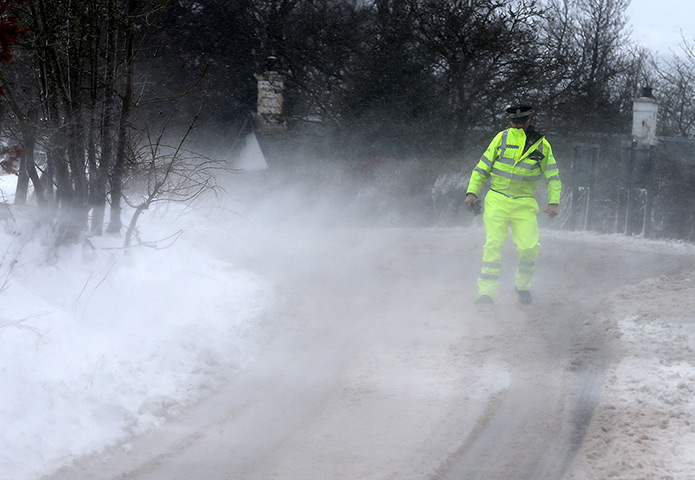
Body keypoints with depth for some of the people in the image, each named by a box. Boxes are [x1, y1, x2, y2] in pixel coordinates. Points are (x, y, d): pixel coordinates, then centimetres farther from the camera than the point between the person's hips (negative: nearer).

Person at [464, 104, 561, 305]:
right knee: (493, 244, -13)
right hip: (497, 200, 0)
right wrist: (472, 191, -2)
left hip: (524, 204, 0)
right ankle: (487, 291, -11)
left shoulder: (542, 145, 6)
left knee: (529, 247, -12)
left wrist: (553, 202, -1)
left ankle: (523, 285, 15)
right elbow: (483, 167, 9)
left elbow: (552, 177, 13)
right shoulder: (502, 138, 5)